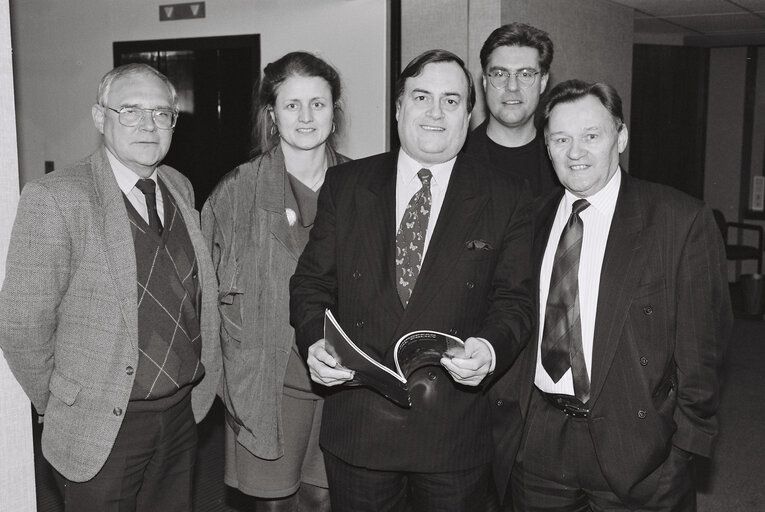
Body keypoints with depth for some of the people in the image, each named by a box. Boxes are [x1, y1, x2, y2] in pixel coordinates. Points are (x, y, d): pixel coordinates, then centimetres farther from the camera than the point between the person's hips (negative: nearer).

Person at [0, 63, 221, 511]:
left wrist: (203, 379, 9)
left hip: (183, 413, 6)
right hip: (103, 430, -5)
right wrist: (63, 407, -3)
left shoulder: (181, 188, 5)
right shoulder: (55, 198, -16)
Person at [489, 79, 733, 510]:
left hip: (634, 447, -3)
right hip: (536, 441, 4)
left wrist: (687, 442, -6)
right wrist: (504, 408, 1)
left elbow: (701, 347, -6)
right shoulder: (531, 218, 4)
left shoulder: (683, 221, -8)